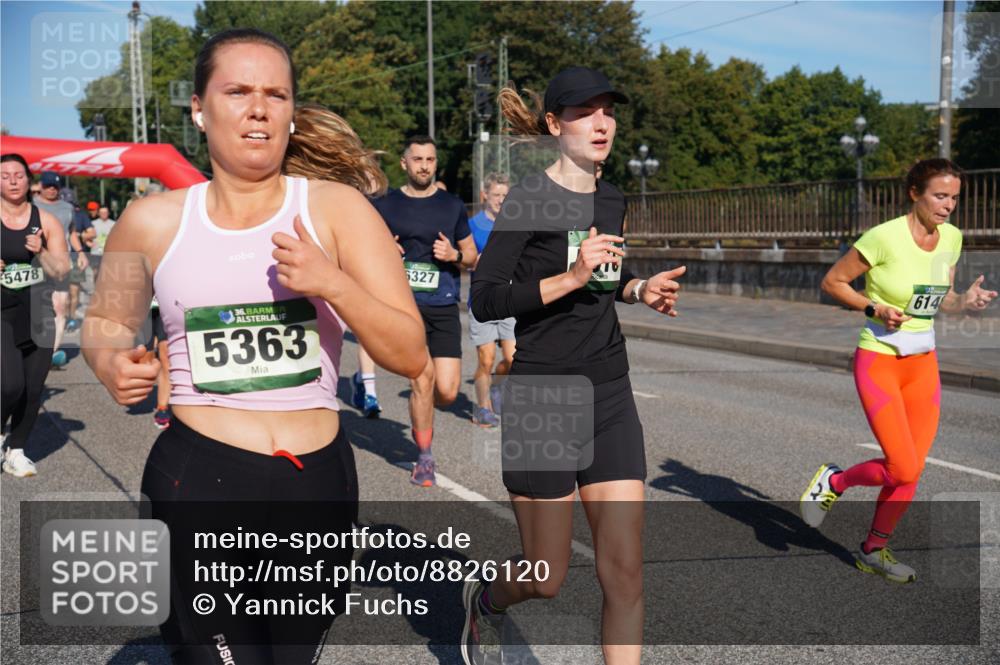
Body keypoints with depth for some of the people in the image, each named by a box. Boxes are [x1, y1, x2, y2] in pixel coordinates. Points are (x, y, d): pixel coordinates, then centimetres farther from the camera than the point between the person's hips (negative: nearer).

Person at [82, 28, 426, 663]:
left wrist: (333, 283, -21)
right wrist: (109, 360, -4)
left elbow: (411, 355, -6)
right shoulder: (153, 221, 1)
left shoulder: (337, 208, -3)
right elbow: (107, 320, 18)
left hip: (319, 479, 1)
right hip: (198, 481, -1)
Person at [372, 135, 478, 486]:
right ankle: (424, 458, 5)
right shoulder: (385, 205, 5)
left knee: (447, 391, -6)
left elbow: (472, 256, 15)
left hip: (444, 308, 2)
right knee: (423, 376, -13)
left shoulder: (452, 206, 9)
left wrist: (454, 255, -7)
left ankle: (421, 414, 32)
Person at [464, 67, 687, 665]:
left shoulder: (612, 200, 10)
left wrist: (640, 290, 7)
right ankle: (486, 600, 40)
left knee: (625, 572, 0)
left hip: (610, 397, 6)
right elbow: (485, 301, -15)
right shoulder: (529, 199, -10)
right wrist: (569, 278, -25)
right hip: (544, 399, -5)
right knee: (548, 580, 6)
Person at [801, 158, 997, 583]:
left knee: (911, 471, 6)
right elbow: (832, 281, -8)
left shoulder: (952, 238, 3)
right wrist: (875, 309, -20)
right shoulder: (885, 237, -17)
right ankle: (834, 481, 17)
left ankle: (873, 551, 24)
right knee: (903, 469, -13)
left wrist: (965, 303, -7)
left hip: (923, 364, 6)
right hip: (878, 361, -6)